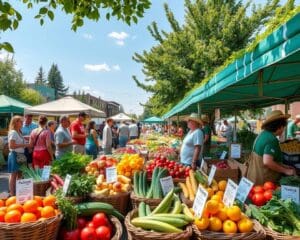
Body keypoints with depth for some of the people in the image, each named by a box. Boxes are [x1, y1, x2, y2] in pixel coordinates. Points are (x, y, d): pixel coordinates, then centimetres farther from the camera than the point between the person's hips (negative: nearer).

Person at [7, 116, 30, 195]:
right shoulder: (13, 132, -13)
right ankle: (12, 193, 5)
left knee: (19, 174, 13)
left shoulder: (19, 132, 14)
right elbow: (11, 146, -20)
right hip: (15, 155, -9)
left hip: (20, 155, 9)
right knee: (13, 174, -2)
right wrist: (24, 145, -20)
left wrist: (26, 144, 10)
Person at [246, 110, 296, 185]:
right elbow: (267, 162, -29)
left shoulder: (264, 133, 7)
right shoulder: (272, 139, -21)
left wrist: (283, 166, 16)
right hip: (263, 180, -9)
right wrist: (285, 171, -17)